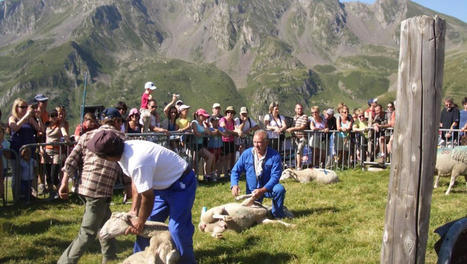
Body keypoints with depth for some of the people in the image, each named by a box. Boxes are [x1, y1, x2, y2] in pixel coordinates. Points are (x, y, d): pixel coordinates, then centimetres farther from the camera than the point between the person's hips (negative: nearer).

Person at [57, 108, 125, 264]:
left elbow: (71, 161, 6)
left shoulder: (87, 136, 15)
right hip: (101, 189, -7)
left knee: (105, 222, 23)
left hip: (83, 186, 7)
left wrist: (64, 183, 6)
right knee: (88, 233, 0)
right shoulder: (120, 137, 4)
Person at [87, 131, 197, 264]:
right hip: (163, 183, 9)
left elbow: (148, 197, -25)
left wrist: (139, 223, -10)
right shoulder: (125, 149, -9)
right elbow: (136, 183, 3)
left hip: (181, 183, -9)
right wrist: (133, 211, 3)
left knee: (177, 230, -15)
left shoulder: (136, 163, -36)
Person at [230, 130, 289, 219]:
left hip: (268, 188, -1)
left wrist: (262, 190, -32)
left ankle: (277, 213, -7)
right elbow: (235, 171, -1)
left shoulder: (274, 156, -15)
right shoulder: (246, 154, -5)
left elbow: (275, 176, -20)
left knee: (279, 189, -33)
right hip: (252, 190, 2)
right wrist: (234, 185, -20)